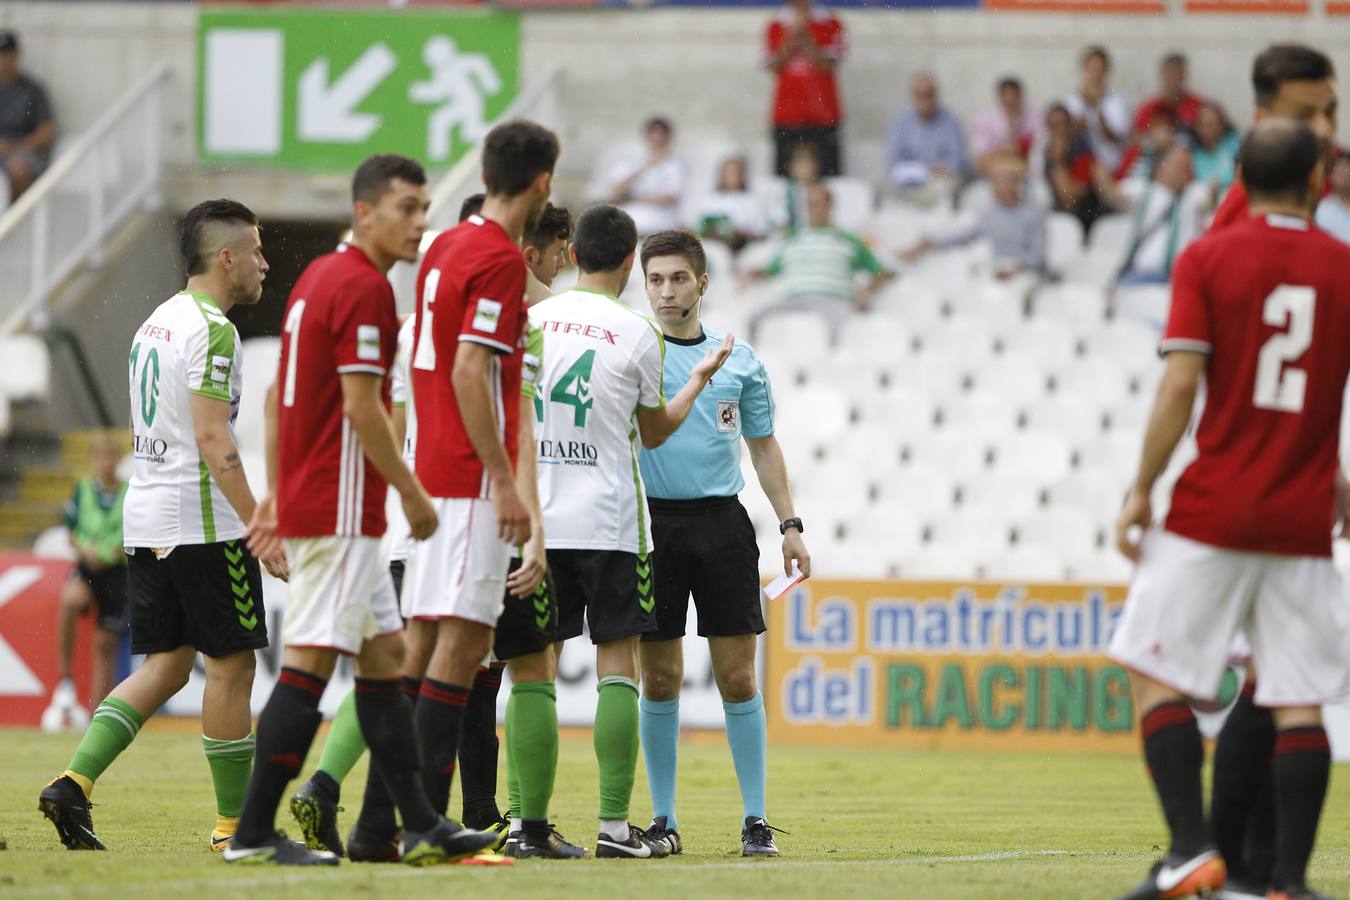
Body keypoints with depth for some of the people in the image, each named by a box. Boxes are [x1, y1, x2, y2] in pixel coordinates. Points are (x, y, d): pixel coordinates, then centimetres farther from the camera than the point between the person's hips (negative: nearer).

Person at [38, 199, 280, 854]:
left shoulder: (156, 323, 16)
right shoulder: (211, 329, -13)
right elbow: (211, 438, -20)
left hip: (144, 519, 9)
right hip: (202, 522, -9)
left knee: (167, 664, 10)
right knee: (231, 664, -1)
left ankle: (74, 782, -4)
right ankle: (235, 824, 3)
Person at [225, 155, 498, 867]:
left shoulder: (318, 277, 16)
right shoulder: (364, 287, -13)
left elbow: (279, 392, 21)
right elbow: (361, 408, -18)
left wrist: (277, 492, 23)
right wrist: (412, 491, -10)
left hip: (304, 497, 10)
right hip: (338, 508, -10)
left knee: (384, 653, 12)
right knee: (310, 661, -10)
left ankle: (420, 826, 14)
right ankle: (254, 833, -10)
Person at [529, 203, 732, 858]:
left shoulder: (532, 321, 4)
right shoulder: (637, 335, -5)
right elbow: (655, 431, 9)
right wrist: (698, 380, 24)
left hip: (535, 522, 4)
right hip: (607, 521, -4)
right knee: (617, 667, -1)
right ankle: (614, 824, -6)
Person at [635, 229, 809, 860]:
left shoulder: (739, 359, 9)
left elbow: (763, 446, 16)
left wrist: (790, 525, 10)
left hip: (721, 521, 1)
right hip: (651, 520, -1)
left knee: (737, 675, -2)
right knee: (659, 678, 1)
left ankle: (755, 819, 4)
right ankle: (663, 819, 10)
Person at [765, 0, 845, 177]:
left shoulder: (830, 23, 4)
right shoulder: (777, 26, 10)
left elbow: (827, 65, -6)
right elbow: (774, 66, -1)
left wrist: (805, 36, -14)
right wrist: (793, 35, -10)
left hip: (823, 115, -1)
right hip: (787, 115, 1)